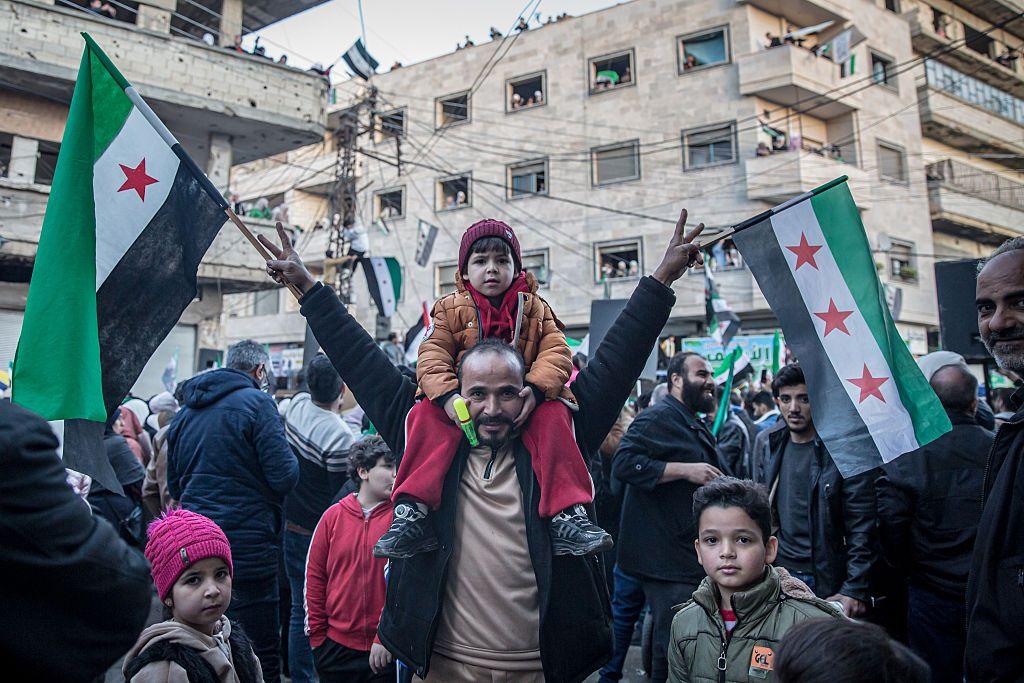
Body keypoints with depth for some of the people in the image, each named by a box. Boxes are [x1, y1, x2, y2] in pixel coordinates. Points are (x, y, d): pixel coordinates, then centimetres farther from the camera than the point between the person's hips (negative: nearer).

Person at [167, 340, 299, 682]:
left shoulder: (185, 411, 12)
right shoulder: (257, 403, -10)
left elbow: (174, 487, 19)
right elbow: (285, 476, -16)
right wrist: (289, 457, 4)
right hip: (247, 547, -7)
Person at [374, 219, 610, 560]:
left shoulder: (534, 308, 8)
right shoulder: (450, 309, 5)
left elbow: (556, 352, -5)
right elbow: (431, 357, -8)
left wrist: (536, 389, -26)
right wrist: (448, 396, -28)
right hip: (463, 402, 0)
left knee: (553, 415, -29)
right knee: (427, 415, -28)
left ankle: (567, 513, -30)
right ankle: (411, 513, -31)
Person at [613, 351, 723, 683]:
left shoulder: (694, 425, 20)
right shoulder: (657, 417, -15)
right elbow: (624, 464, -28)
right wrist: (687, 470, -27)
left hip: (687, 553, 10)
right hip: (665, 554, -10)